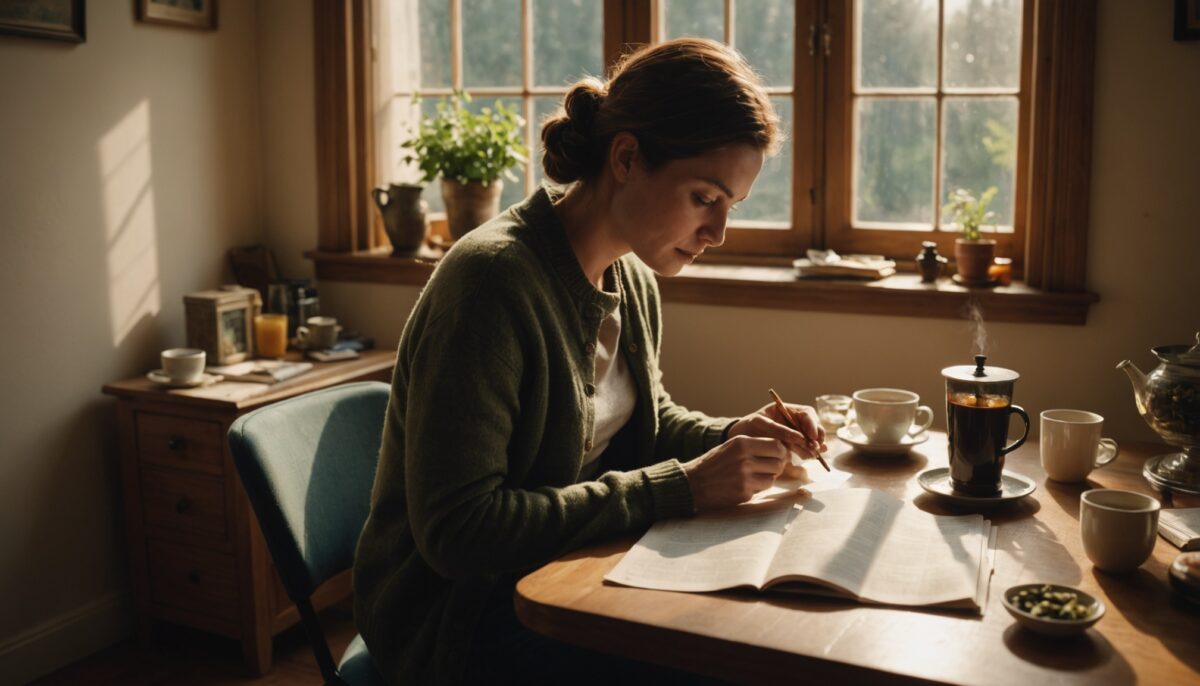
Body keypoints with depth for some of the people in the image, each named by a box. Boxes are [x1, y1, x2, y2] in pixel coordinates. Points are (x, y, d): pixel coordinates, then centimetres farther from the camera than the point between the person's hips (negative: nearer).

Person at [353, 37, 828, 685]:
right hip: (458, 614, -7)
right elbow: (457, 531, -27)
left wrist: (731, 438, -4)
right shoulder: (491, 279, -24)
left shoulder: (634, 279, 1)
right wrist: (683, 486, -25)